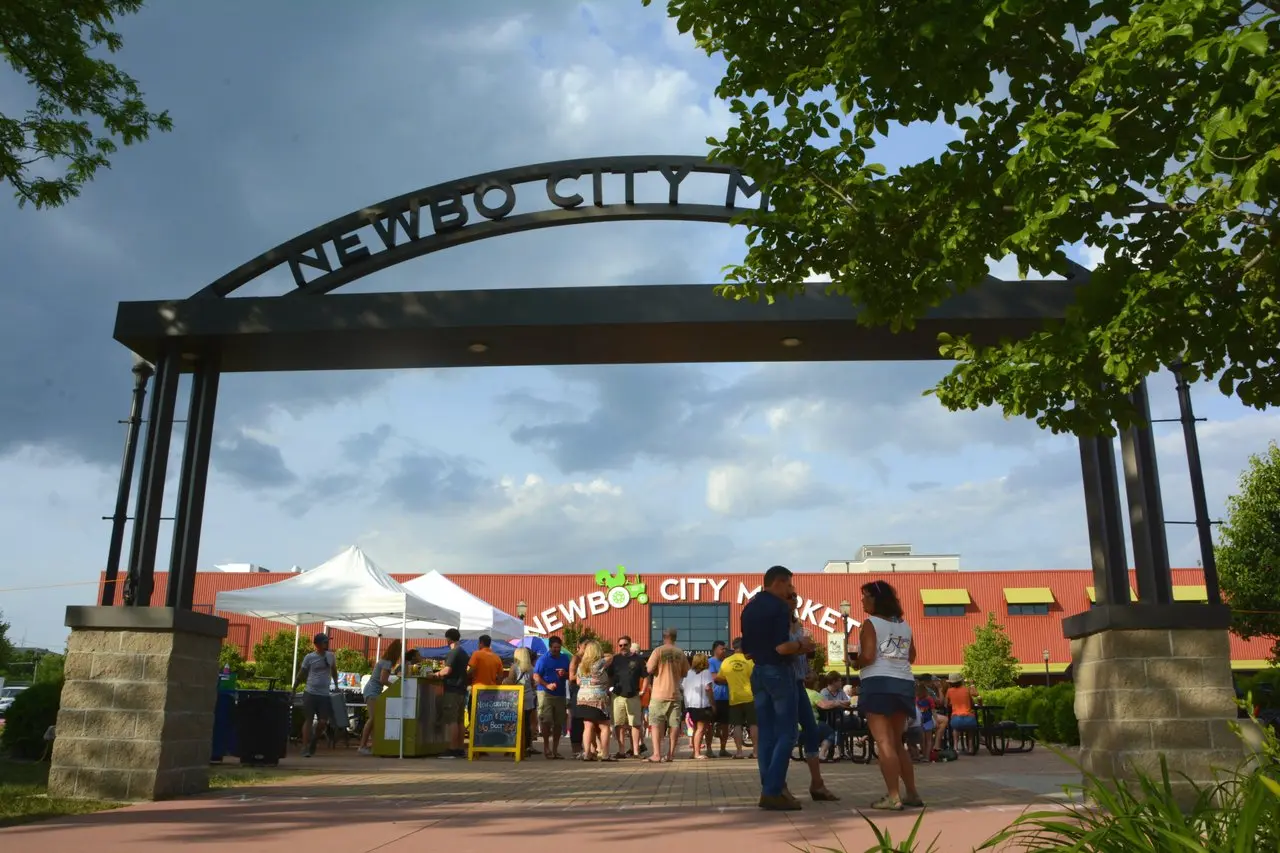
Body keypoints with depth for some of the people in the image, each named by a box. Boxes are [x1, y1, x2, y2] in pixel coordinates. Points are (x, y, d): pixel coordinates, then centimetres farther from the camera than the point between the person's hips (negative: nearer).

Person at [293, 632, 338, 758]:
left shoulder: (331, 656, 7)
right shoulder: (309, 657, -4)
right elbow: (301, 674, 2)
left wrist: (336, 685, 21)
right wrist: (293, 690, 1)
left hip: (324, 695, 3)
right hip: (310, 693, -3)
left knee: (323, 721, 0)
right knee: (308, 720, -1)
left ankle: (313, 743, 23)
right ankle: (305, 748, 4)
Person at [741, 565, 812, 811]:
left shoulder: (749, 608, 13)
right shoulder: (779, 606, -12)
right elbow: (781, 647, -21)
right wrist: (801, 645, -4)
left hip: (758, 672, 8)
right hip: (778, 672, -8)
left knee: (766, 734, 9)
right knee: (786, 733, -4)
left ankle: (770, 789, 11)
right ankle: (773, 791, -8)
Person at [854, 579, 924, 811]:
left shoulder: (871, 624, -6)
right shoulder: (905, 626, 15)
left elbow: (868, 657, -15)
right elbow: (911, 657, 21)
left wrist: (855, 665, 4)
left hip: (879, 684, -7)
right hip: (904, 685, 7)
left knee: (884, 742, -6)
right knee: (897, 742, 16)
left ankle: (893, 796, -10)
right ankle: (913, 794, 16)